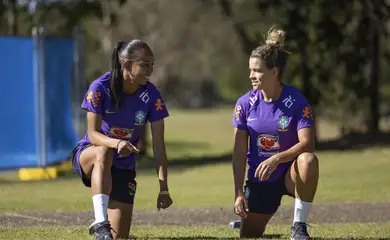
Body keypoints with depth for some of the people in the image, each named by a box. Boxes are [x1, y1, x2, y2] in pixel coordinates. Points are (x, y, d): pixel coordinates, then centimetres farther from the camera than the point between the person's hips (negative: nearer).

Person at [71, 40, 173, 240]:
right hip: (87, 156, -3)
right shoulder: (100, 87, -20)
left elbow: (159, 146, -12)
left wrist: (163, 188, -19)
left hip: (123, 166, 3)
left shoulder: (151, 96, -13)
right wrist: (116, 143, -44)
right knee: (104, 152, -41)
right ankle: (100, 223, -45)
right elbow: (93, 133, -23)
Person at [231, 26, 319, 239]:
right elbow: (239, 152, -4)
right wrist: (239, 193, -8)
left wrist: (276, 159, -40)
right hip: (259, 180, 3)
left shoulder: (296, 101, -15)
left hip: (290, 174, -3)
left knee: (308, 160, -37)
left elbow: (306, 143, -24)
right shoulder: (245, 103, -6)